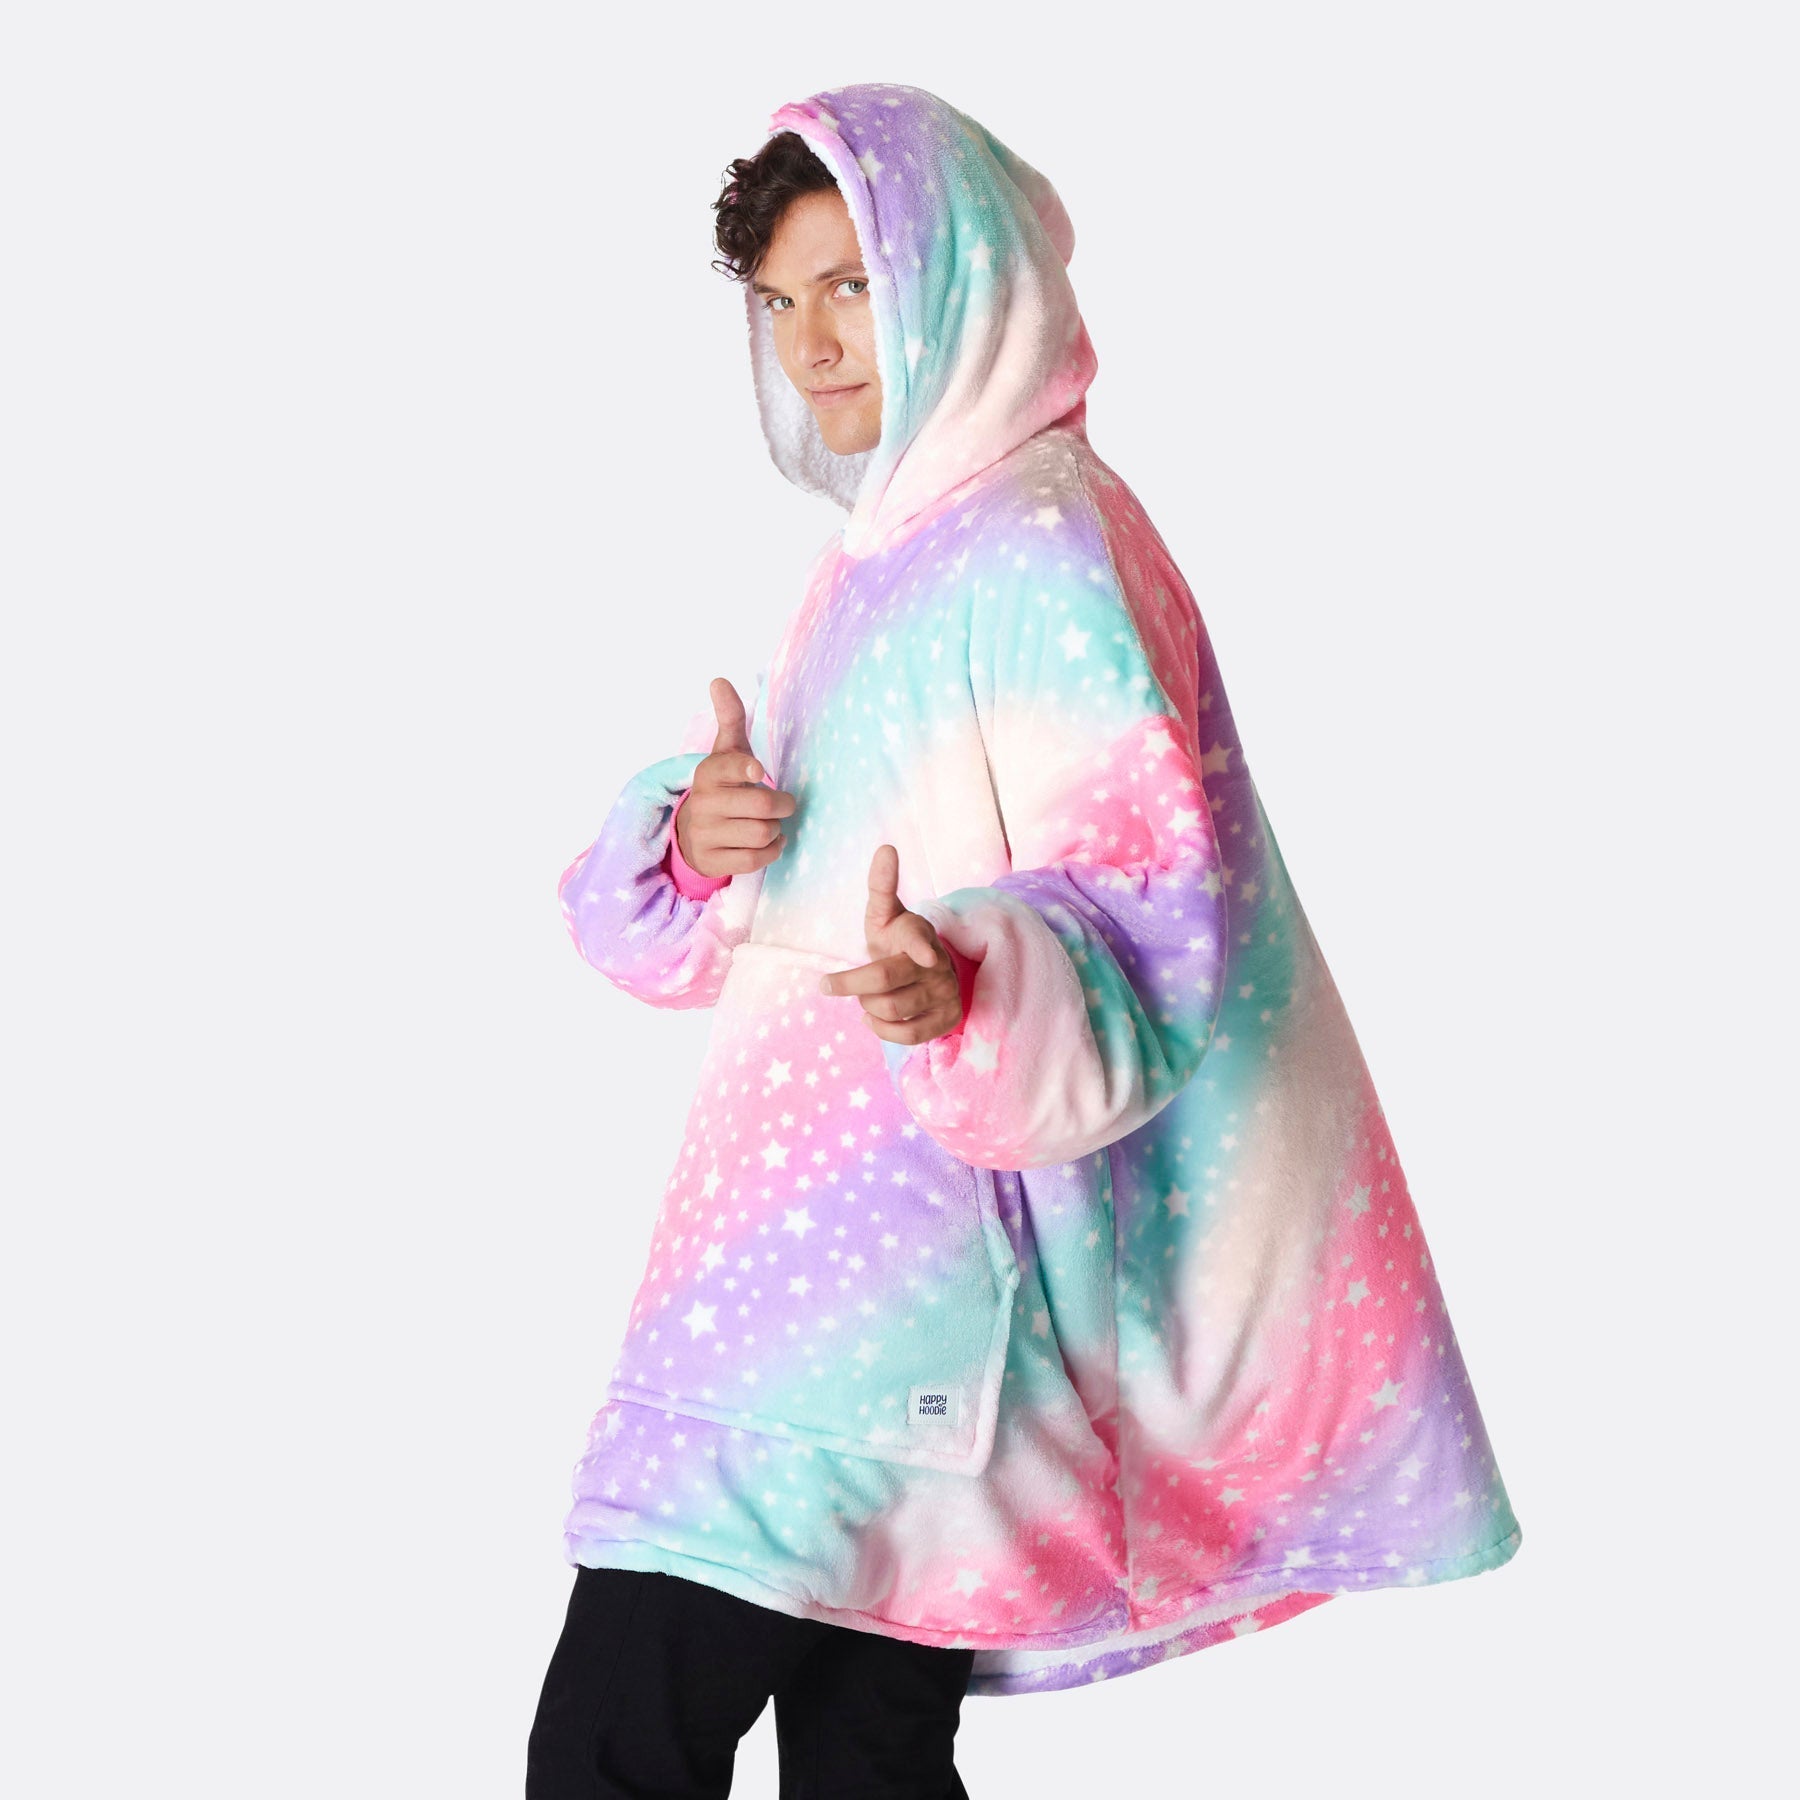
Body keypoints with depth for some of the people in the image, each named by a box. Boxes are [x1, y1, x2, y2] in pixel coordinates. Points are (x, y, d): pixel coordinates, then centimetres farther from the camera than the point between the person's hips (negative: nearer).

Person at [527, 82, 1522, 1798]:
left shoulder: (1039, 547, -11)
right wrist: (690, 835, -7)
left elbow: (1145, 910, -19)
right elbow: (658, 894, 17)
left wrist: (968, 986, -39)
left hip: (901, 1240, -9)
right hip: (838, 1225, 9)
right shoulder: (886, 547, 18)